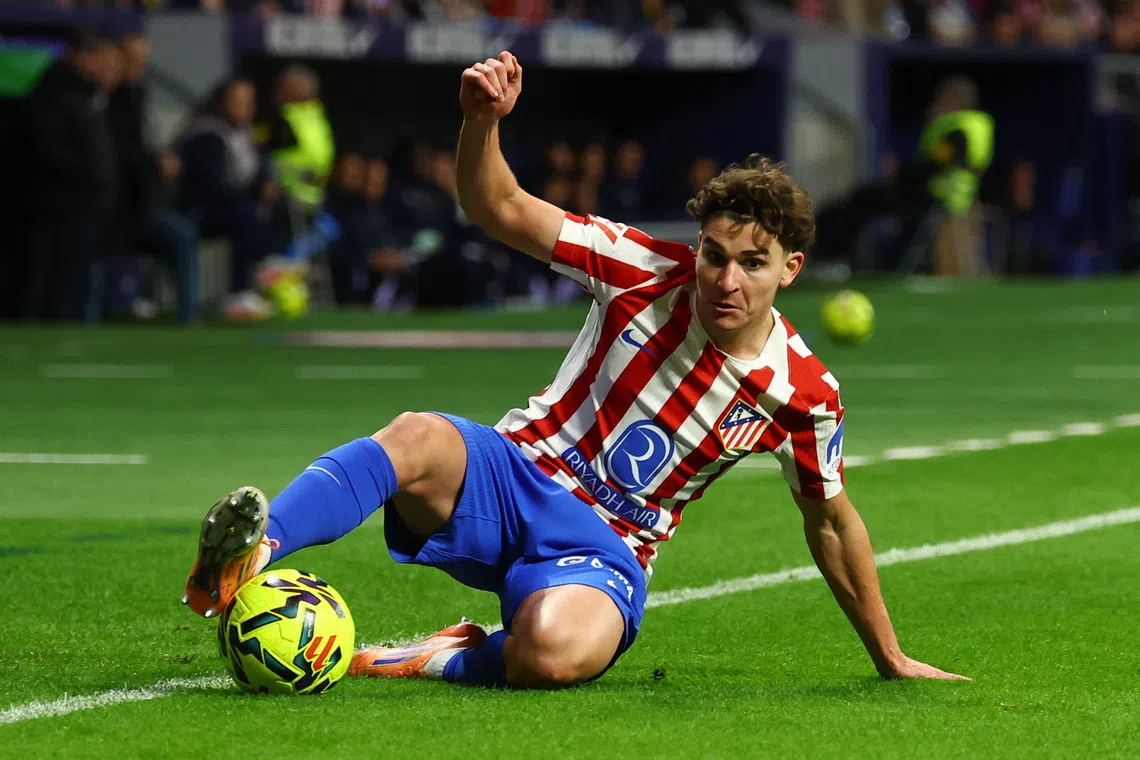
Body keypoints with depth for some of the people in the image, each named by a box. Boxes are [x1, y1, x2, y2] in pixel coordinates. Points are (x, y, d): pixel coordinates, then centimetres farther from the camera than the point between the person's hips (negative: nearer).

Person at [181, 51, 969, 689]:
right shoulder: (650, 271, -4)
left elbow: (832, 521, 12)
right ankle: (248, 558, -55)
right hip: (515, 475, 0)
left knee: (552, 654, -40)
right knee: (420, 439, -38)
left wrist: (891, 658, 18)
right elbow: (501, 210, -4)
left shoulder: (803, 392, -3)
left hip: (604, 550, 0)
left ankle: (450, 659, -9)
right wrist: (482, 123, -25)